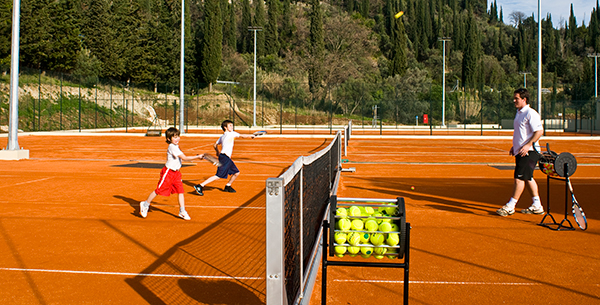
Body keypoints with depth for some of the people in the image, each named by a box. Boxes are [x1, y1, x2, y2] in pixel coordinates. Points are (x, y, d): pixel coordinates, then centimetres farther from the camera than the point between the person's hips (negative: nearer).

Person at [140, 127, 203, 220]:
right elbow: (184, 158, -26)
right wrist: (197, 157, -25)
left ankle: (182, 211, 3)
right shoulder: (172, 147, -22)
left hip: (176, 172, 8)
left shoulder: (176, 146, 8)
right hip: (168, 172, -8)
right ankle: (145, 204, 23)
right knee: (159, 190, 3)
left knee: (180, 190, 0)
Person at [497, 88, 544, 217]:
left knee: (519, 178, -8)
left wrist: (528, 145, -23)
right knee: (528, 178, 12)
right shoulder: (519, 113, 16)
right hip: (520, 151, 10)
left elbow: (539, 131, -18)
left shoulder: (531, 113, -13)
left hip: (528, 152, -10)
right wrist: (514, 146, 19)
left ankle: (510, 206, -4)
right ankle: (537, 206, 20)